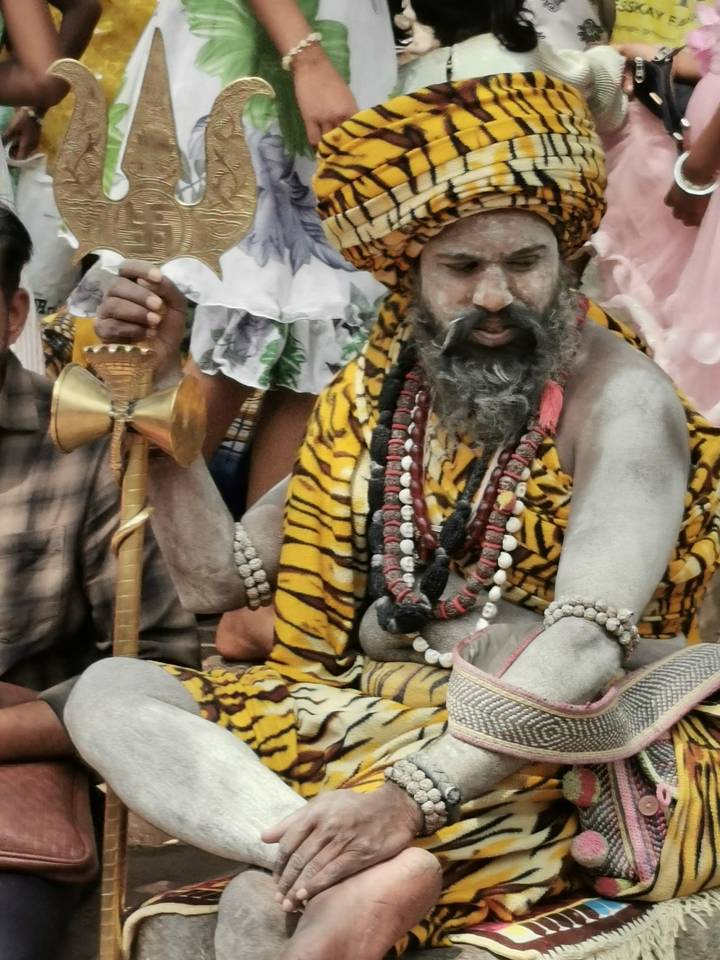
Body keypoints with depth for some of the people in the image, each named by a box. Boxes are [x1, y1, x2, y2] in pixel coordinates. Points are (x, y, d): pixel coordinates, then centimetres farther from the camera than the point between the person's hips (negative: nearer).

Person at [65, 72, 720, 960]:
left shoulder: (618, 396, -10)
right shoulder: (375, 394, 9)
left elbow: (587, 644, -23)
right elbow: (217, 580, 11)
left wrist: (410, 795, -36)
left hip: (548, 749, -8)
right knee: (107, 692, -16)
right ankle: (379, 871, -34)